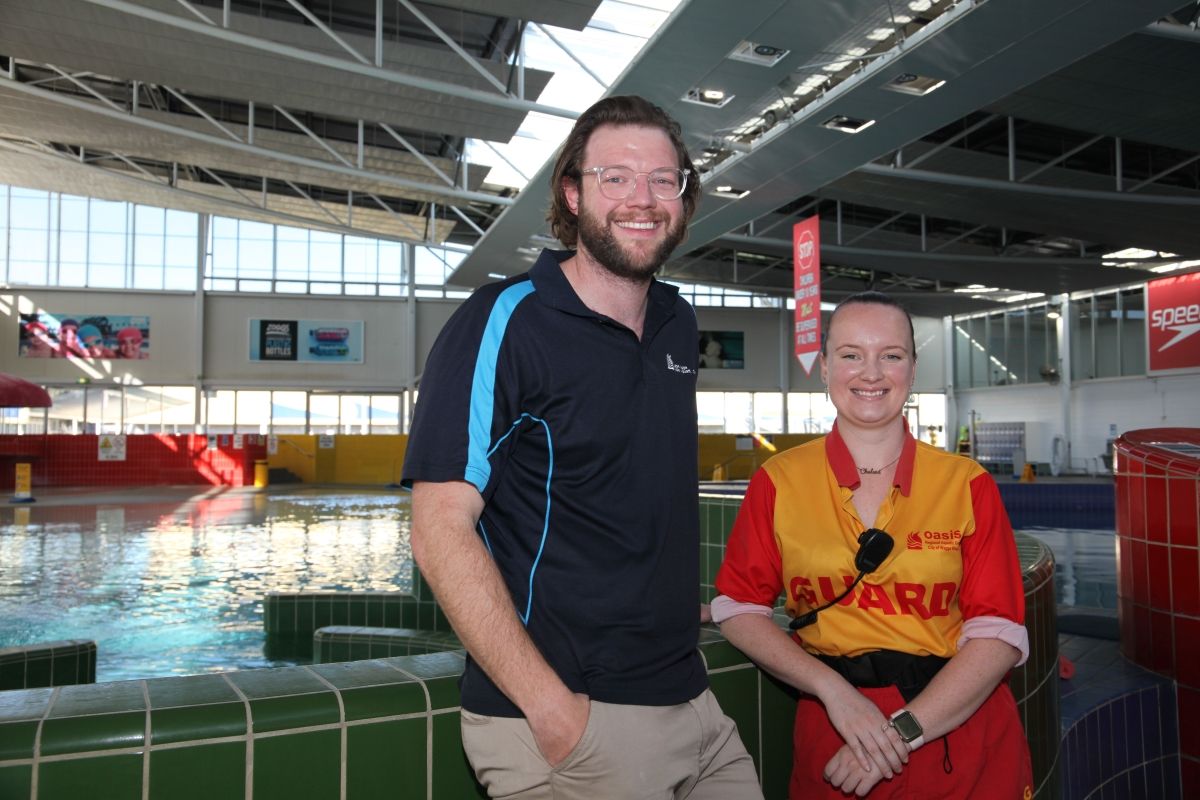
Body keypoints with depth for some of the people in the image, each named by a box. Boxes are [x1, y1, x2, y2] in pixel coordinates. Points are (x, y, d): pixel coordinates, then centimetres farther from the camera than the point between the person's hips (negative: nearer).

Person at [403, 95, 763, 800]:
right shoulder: (502, 323, -14)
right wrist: (551, 707, -22)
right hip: (567, 720, -6)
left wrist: (680, 604, 12)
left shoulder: (679, 323, 8)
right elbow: (442, 529, -19)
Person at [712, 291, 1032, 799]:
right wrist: (833, 689, -14)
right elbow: (738, 609, -2)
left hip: (963, 732, 1)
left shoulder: (968, 485, -4)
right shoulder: (779, 482, -4)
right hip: (831, 730, 0)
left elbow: (999, 633, -7)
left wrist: (902, 730, -16)